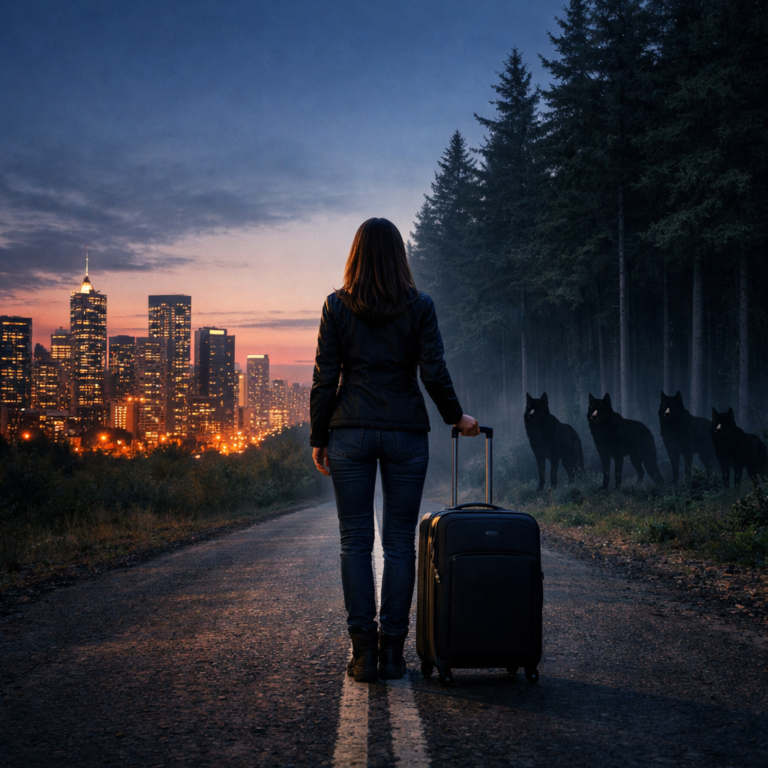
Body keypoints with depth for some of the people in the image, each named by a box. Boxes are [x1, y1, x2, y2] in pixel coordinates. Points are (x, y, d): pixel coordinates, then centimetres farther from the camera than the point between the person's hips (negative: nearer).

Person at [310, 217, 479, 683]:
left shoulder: (337, 306, 2)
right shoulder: (419, 306, 2)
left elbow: (325, 378, 0)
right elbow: (434, 372, -2)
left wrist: (319, 438, 6)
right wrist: (457, 418, 13)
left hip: (351, 432, 0)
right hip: (406, 431, 0)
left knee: (356, 541, 4)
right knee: (400, 542, 5)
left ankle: (364, 652, 2)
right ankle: (393, 652, 6)